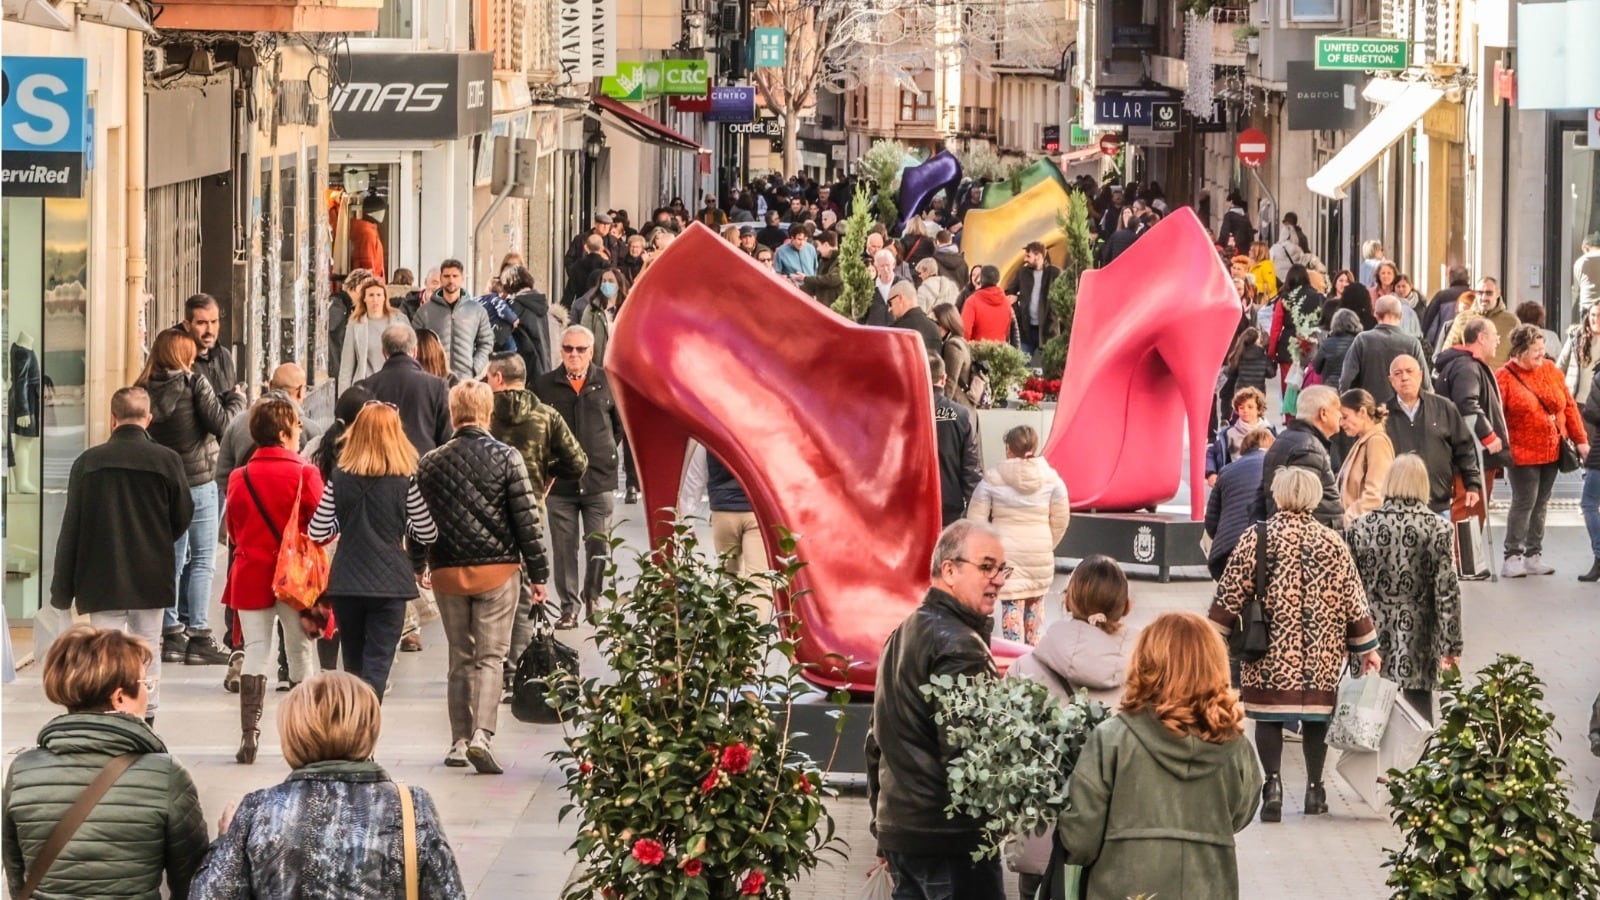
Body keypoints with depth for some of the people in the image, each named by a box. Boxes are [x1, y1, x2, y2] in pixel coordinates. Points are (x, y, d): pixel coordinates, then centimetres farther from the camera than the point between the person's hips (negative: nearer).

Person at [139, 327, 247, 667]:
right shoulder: (194, 383, -10)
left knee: (173, 558, 13)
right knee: (203, 560, -1)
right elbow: (220, 422, -11)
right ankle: (198, 637, -4)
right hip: (198, 481, -5)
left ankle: (172, 633, 14)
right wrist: (236, 399, 7)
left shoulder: (145, 390, 2)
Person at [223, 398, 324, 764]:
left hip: (251, 575, 2)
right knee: (301, 652, 8)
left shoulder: (239, 478, -1)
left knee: (255, 651, 5)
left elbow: (233, 530, 9)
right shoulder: (304, 474, -11)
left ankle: (249, 734, -4)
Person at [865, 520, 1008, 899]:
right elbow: (964, 752, -22)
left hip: (898, 828, 9)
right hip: (951, 838, -9)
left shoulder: (902, 635, 15)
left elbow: (877, 741, 21)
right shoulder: (959, 646, -15)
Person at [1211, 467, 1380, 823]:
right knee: (1316, 718, 12)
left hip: (1269, 656, -2)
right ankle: (1314, 789, 16)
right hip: (1321, 659, 2)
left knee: (1268, 717, 3)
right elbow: (1354, 602, 6)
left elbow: (1229, 595, -5)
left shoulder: (1256, 539, -4)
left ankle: (1273, 781, -12)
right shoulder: (1333, 544, 2)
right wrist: (1367, 648, 15)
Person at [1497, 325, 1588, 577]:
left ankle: (1533, 555, 18)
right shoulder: (1504, 377, -10)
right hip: (1523, 454, -6)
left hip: (1552, 452, 6)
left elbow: (1569, 406, 11)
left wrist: (1580, 438, 10)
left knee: (1541, 503, 11)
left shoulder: (1551, 371, 7)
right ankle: (1512, 557, 0)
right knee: (1524, 502, -7)